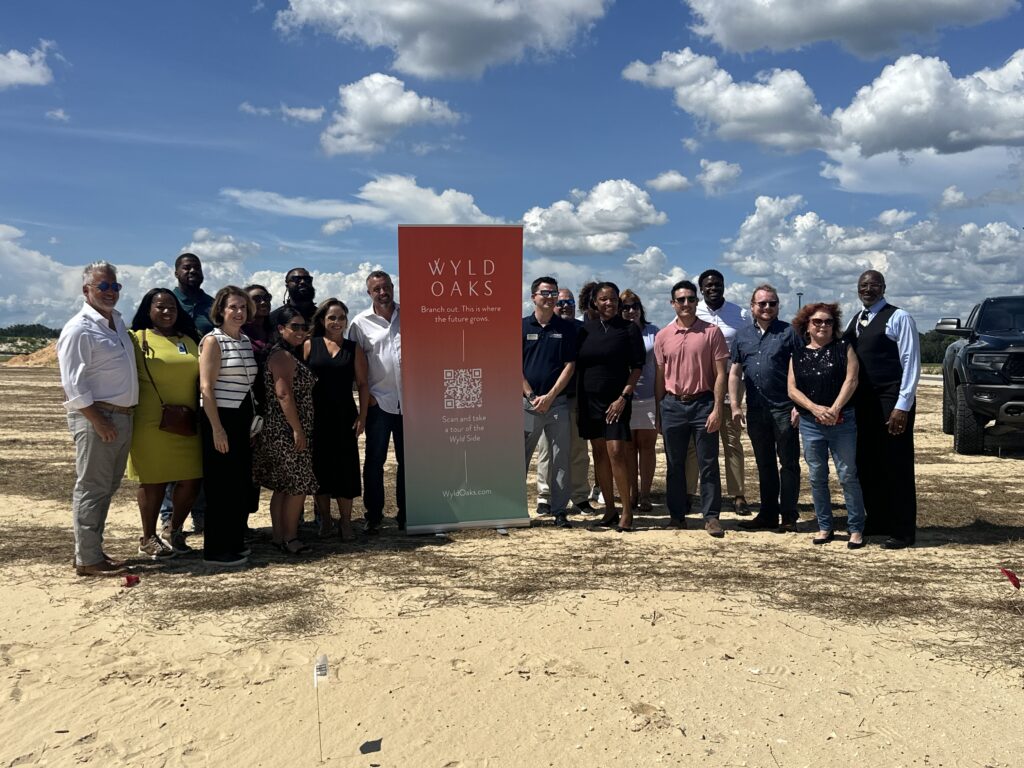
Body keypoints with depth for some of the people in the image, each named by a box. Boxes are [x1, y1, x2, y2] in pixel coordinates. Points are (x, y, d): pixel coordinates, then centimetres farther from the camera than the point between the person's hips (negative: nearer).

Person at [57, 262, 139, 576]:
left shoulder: (118, 321, 14)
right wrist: (98, 420, -19)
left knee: (107, 488, 14)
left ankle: (91, 550, 25)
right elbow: (73, 383, -16)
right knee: (92, 489, -2)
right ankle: (88, 560, 6)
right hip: (95, 417, -8)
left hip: (122, 416, 8)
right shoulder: (79, 329, -11)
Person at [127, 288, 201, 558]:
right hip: (151, 425, -4)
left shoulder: (189, 341, 14)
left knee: (191, 481, 5)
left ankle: (175, 532, 25)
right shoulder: (138, 339, 1)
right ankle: (148, 539, 19)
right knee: (153, 481, 4)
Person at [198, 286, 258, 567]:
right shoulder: (213, 340, -9)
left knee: (241, 485, 12)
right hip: (219, 418, -7)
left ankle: (234, 543, 24)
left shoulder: (246, 340, 12)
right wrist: (217, 428, -18)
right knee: (222, 487, -2)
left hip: (242, 418, 7)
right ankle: (216, 551, 7)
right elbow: (206, 387, -14)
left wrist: (253, 418, 12)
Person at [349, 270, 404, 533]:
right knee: (374, 461, 2)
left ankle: (405, 514, 20)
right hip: (378, 401, -2)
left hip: (409, 400, 2)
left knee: (408, 460, 9)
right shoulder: (361, 322, 1)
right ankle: (373, 516, 12)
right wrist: (365, 394, -4)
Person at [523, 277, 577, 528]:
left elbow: (570, 365, 1)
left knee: (560, 459, 2)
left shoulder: (567, 328, 6)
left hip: (557, 401, 1)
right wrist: (531, 396, -8)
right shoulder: (522, 326, 4)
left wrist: (550, 396, -8)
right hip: (527, 401, 0)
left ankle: (560, 511, 10)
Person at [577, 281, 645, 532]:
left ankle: (627, 511, -2)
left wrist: (623, 397, -11)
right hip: (589, 399, 4)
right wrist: (576, 400, 5)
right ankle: (609, 509, 15)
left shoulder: (629, 329, 0)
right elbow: (577, 366, 11)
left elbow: (636, 367, -2)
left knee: (616, 452, -12)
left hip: (616, 400, -4)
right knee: (599, 453, 6)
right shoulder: (585, 329, 8)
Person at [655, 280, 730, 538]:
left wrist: (717, 409, -11)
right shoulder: (663, 336, 6)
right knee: (675, 464, 9)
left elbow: (720, 374, -3)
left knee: (708, 463, 0)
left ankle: (711, 516, 7)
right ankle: (677, 514, 19)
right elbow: (660, 377, 10)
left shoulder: (711, 332, -1)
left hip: (703, 403, -2)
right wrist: (659, 414, 9)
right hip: (672, 405, 2)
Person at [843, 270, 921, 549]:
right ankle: (877, 521, 26)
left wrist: (902, 405, -16)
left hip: (892, 400, -7)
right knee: (867, 464, 12)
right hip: (862, 401, 7)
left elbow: (911, 362, -11)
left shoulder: (898, 318, -6)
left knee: (896, 465, 0)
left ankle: (903, 531, 9)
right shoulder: (854, 321, 15)